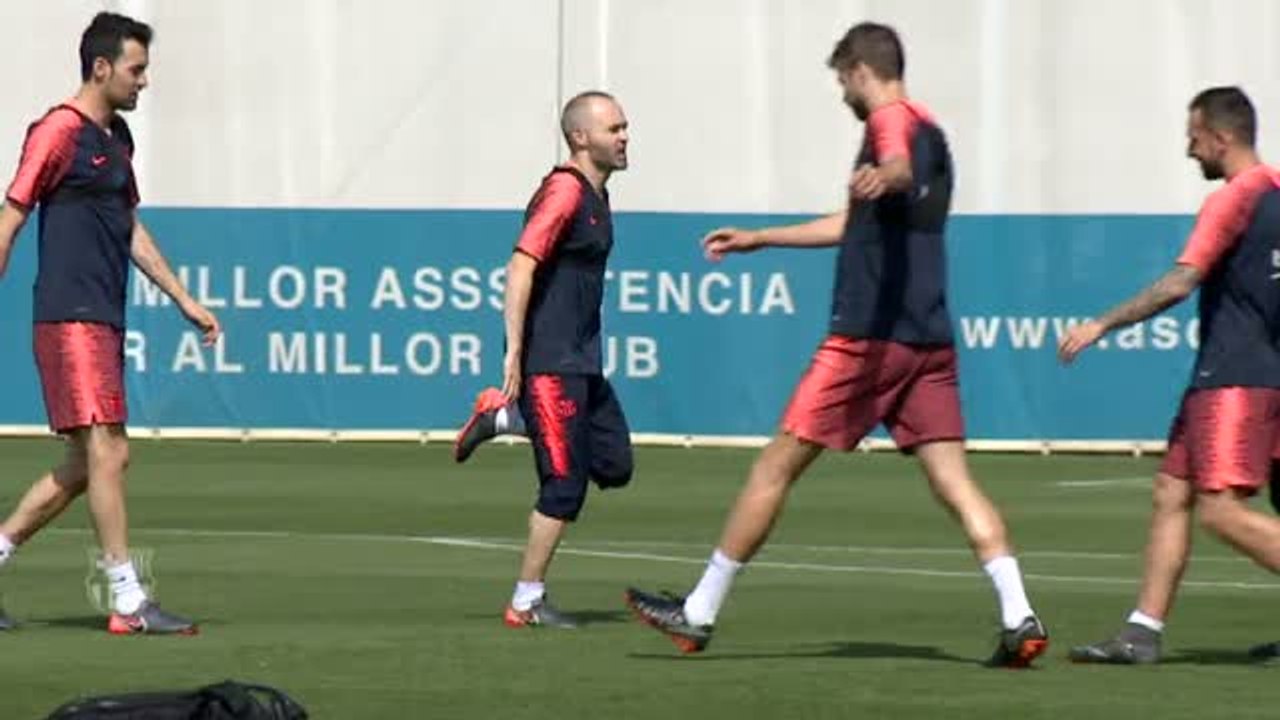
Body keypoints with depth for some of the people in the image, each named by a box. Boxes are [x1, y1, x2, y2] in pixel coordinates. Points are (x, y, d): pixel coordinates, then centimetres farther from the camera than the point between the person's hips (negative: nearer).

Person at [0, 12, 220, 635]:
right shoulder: (58, 133, -9)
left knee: (86, 465, 9)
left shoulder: (116, 137, 18)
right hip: (70, 319, -9)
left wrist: (183, 300, 24)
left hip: (104, 321, 9)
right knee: (106, 452, -12)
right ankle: (128, 603, -12)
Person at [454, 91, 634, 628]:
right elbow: (521, 268, -21)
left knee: (613, 465, 8)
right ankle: (526, 603, 1)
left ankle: (503, 415, 17)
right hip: (551, 361, -9)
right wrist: (514, 352, -25)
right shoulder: (564, 193, -14)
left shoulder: (596, 195, 15)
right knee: (565, 484, -7)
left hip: (582, 360, 9)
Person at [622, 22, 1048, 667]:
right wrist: (760, 239, 44)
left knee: (777, 464, 1)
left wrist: (882, 175, -56)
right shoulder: (929, 130, 24)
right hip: (929, 338, 8)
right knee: (953, 480, 0)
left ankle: (699, 614, 8)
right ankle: (1019, 619, -17)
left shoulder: (891, 120, -5)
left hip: (870, 332, -8)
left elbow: (902, 165, -32)